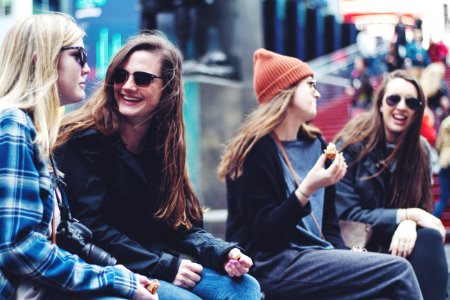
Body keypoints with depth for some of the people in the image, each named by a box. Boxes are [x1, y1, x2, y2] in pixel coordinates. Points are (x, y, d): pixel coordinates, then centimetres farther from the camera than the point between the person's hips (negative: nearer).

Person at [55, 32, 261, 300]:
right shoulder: (84, 139, -11)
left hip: (163, 261, 6)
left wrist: (223, 253, -12)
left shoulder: (163, 141, 9)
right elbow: (92, 228, -16)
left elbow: (181, 223, 7)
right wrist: (165, 267, -17)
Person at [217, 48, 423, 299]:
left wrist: (345, 256, -2)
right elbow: (264, 233, -14)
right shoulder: (256, 148, -9)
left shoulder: (314, 144, 14)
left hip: (316, 257, 7)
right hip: (273, 267, -7)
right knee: (399, 271, -17)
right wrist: (306, 190, -24)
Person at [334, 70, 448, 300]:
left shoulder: (421, 149, 4)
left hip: (397, 239, 4)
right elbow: (347, 215, -13)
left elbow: (421, 207, 4)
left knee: (430, 237, -29)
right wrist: (407, 215, -20)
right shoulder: (352, 145, -10)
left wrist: (409, 223, -22)